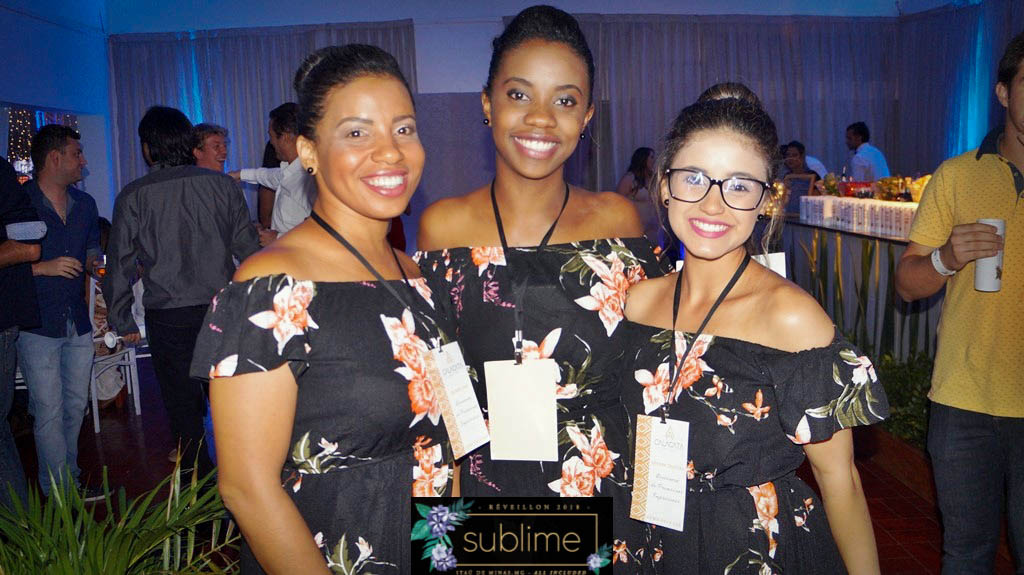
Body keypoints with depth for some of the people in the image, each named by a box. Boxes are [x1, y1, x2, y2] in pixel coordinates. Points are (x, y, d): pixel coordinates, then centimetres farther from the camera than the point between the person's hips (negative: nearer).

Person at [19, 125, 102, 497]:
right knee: (49, 411, -3)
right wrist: (41, 268, -17)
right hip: (37, 324, -6)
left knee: (76, 404, 12)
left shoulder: (84, 204, 12)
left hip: (78, 321, 6)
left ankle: (70, 478, 27)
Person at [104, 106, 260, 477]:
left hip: (168, 318, -2)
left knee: (183, 408, 10)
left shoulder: (133, 196, -3)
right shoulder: (222, 185, 2)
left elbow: (120, 264, -1)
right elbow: (248, 248, 2)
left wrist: (122, 322, 9)